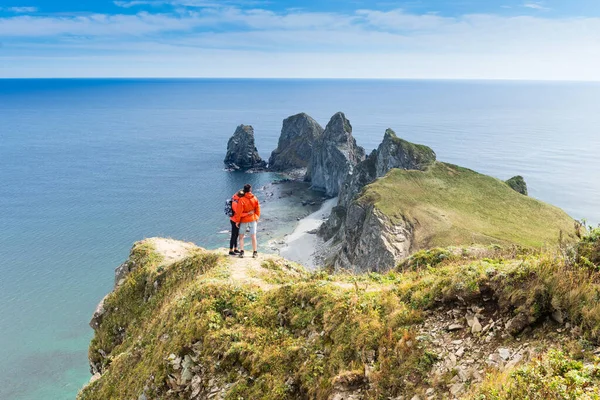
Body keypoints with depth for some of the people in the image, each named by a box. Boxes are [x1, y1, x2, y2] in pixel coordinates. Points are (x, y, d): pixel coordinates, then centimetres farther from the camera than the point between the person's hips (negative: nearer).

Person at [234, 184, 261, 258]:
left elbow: (239, 212, -15)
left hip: (244, 220, -2)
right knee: (253, 236, 7)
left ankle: (241, 252, 2)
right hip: (253, 220, 3)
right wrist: (257, 218, 16)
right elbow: (258, 209, 2)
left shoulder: (241, 200, -18)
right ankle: (255, 252, 10)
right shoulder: (255, 199, -7)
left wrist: (237, 221, -4)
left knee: (241, 236, 10)